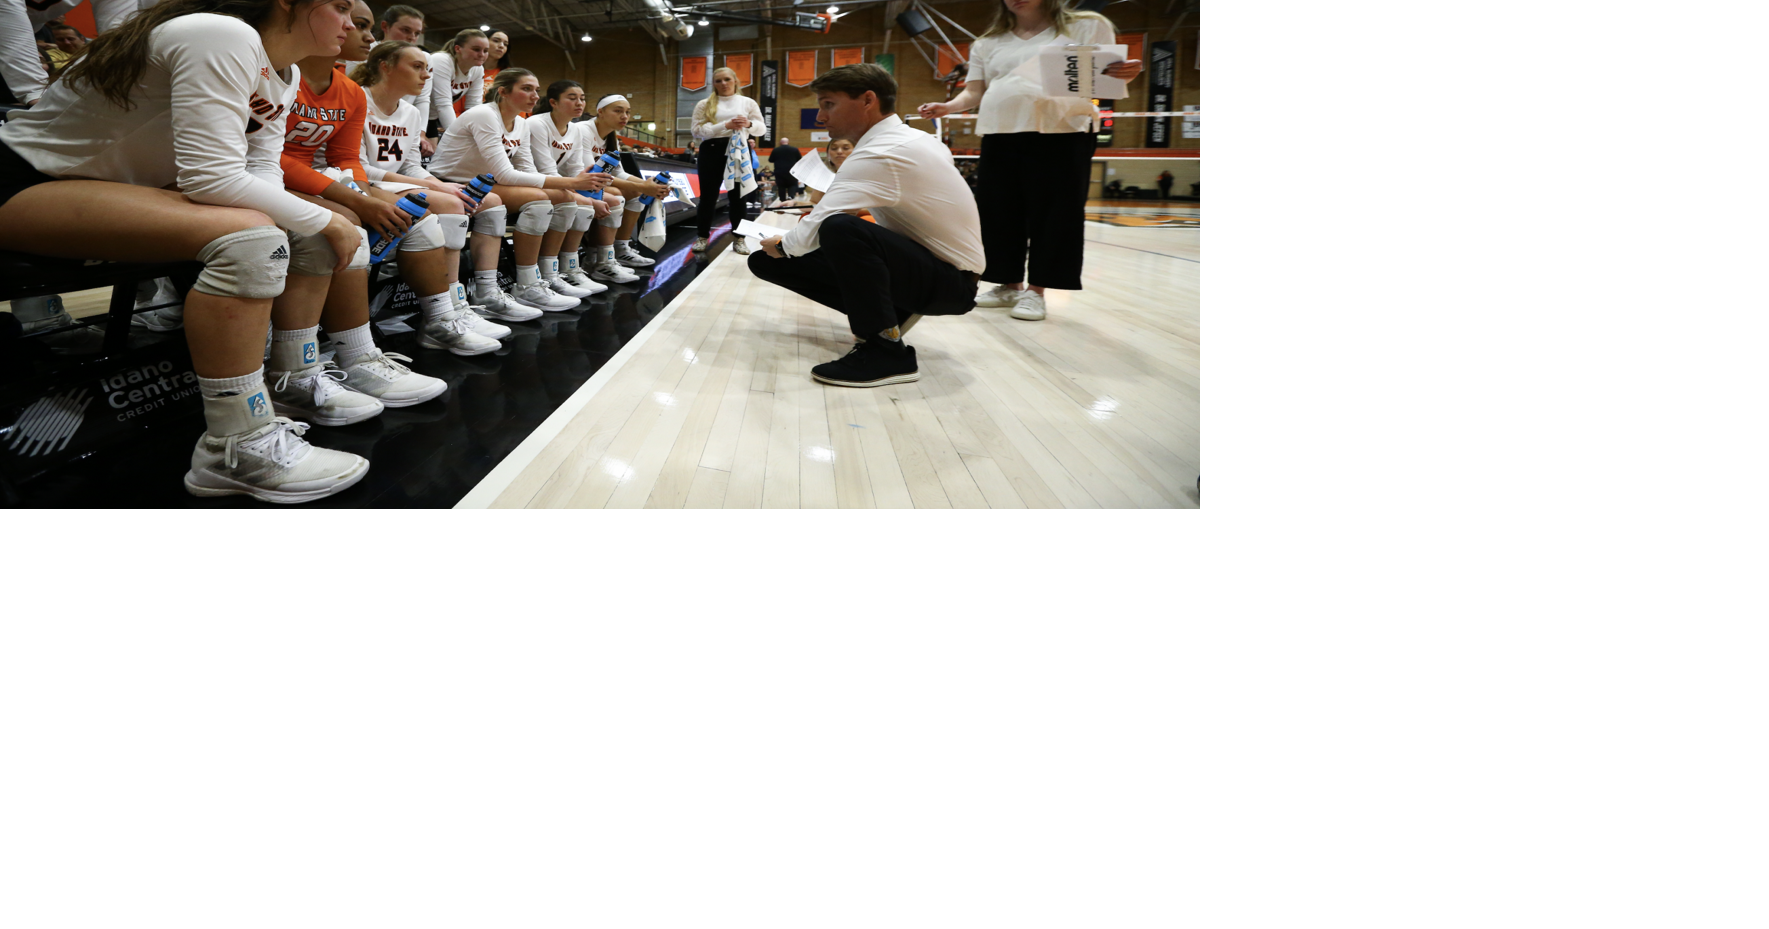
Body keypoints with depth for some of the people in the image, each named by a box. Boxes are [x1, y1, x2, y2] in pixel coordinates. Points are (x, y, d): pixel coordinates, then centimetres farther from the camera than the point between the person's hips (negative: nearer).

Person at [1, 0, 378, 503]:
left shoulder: (283, 75, 6)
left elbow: (262, 172, 1)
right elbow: (211, 177, -31)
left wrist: (322, 225, -19)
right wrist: (326, 221, -21)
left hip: (127, 187, 10)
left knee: (303, 233, 2)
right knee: (247, 235, -31)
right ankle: (234, 451, -27)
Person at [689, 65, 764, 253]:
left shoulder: (748, 103, 9)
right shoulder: (705, 105, 6)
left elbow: (761, 127, 8)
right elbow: (698, 130, -6)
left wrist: (749, 124, -16)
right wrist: (725, 126, -17)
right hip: (711, 151, 0)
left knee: (738, 195, 3)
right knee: (708, 196, 3)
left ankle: (739, 239, 9)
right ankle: (702, 237, 12)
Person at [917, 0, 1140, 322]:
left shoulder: (1088, 27, 7)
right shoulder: (987, 44, 16)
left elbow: (1106, 80, 4)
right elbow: (974, 92, 13)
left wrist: (1125, 73, -19)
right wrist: (948, 107, -7)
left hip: (1062, 133, -3)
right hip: (1000, 136, 4)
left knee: (1052, 214, -5)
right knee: (999, 213, 4)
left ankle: (1035, 290, 5)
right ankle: (1010, 285, 17)